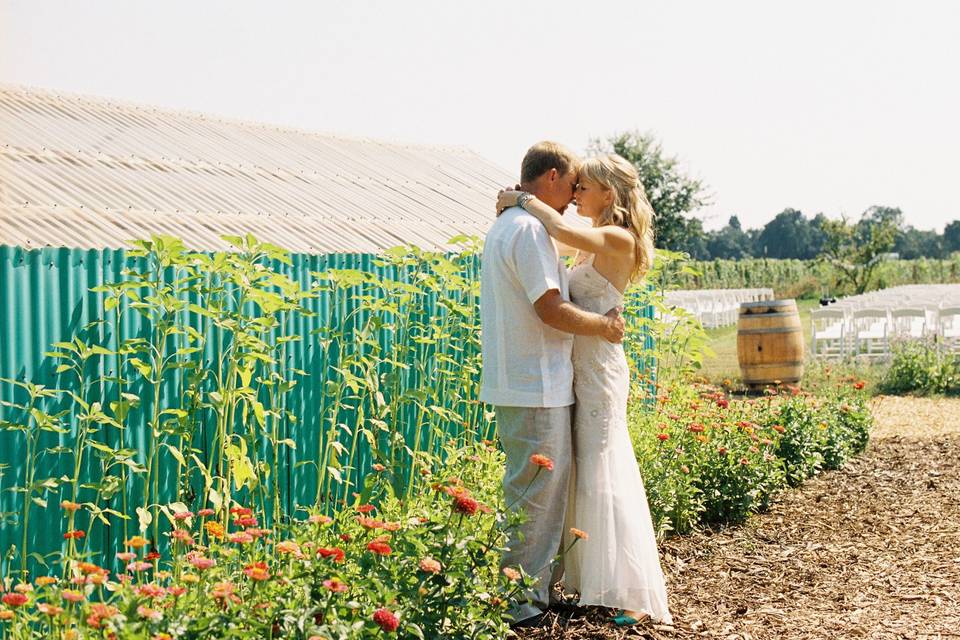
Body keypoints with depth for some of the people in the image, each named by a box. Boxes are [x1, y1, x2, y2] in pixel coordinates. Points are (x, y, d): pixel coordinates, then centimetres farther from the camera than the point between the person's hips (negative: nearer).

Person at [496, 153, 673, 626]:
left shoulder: (618, 240, -14)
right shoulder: (591, 241, 14)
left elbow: (563, 230, -29)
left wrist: (522, 199, -16)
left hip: (598, 369, -9)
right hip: (575, 368, 9)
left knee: (605, 477, -8)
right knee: (580, 475, 12)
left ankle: (635, 595, -5)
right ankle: (589, 578, 21)